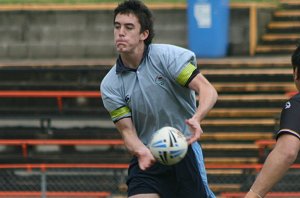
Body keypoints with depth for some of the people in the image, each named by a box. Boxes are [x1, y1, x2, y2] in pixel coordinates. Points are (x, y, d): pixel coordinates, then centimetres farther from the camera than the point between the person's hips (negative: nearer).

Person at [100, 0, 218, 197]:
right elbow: (127, 131, -3)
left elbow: (208, 90, -16)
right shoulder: (110, 85, -1)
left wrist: (196, 119, -37)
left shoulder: (167, 56, -10)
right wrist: (141, 152, -27)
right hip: (147, 156, 2)